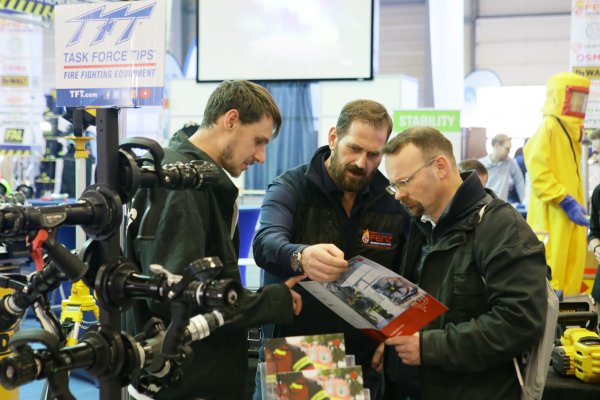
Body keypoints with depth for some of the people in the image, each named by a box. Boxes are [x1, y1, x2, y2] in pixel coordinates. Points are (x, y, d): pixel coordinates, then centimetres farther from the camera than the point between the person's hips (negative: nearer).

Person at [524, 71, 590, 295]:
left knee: (571, 271, 11)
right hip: (553, 215, -10)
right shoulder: (549, 127, -12)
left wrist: (574, 203, 17)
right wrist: (566, 202, -23)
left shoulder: (571, 130, 18)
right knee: (551, 271, -8)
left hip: (570, 213, 10)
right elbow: (537, 170, -21)